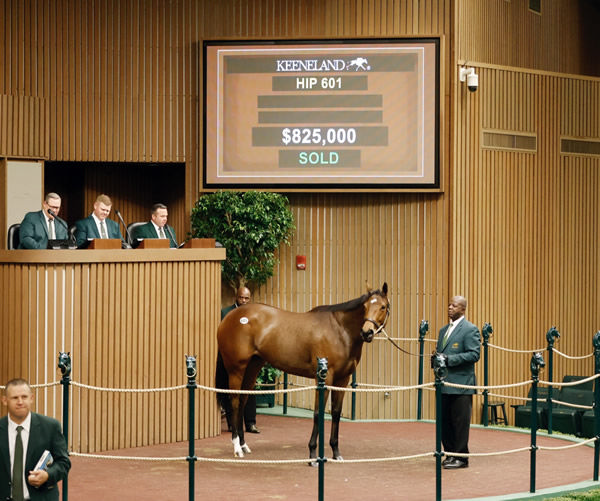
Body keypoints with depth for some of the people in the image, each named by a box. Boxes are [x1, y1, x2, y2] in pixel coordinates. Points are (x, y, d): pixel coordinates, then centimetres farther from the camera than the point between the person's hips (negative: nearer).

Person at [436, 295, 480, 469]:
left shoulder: (470, 330, -7)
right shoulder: (444, 330, 18)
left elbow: (474, 354, -15)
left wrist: (449, 359, -20)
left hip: (461, 385, -8)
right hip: (444, 384, 8)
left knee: (460, 422, -3)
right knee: (445, 421, 10)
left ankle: (461, 458, 3)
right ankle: (450, 454, 19)